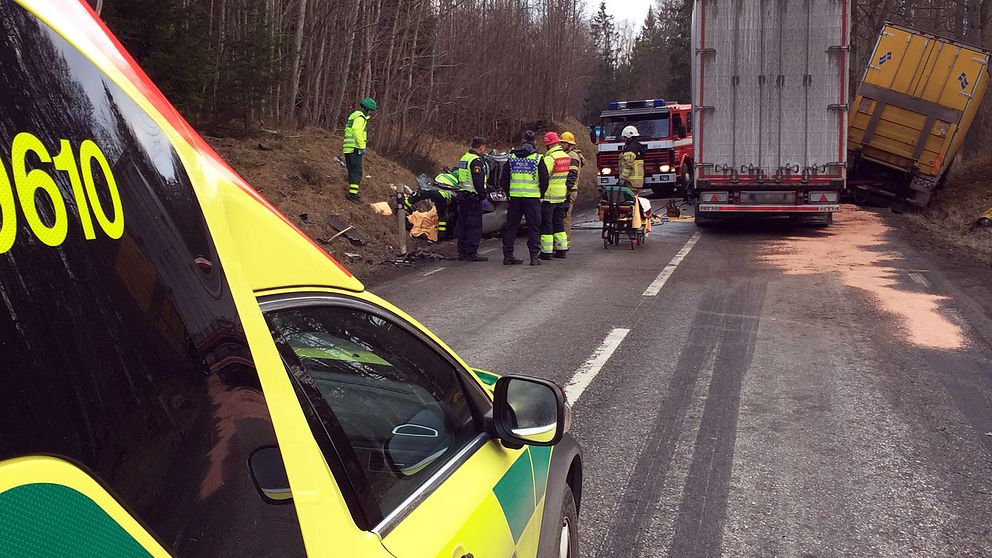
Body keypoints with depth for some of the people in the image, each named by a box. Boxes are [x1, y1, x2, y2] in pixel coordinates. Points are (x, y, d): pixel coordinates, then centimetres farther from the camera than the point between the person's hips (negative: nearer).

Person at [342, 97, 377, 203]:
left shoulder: (354, 115, 23)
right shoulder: (360, 117, -10)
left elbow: (347, 131, 27)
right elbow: (357, 133, -21)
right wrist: (362, 147, -20)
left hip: (348, 149, 10)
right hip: (355, 149, -10)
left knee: (352, 171, 17)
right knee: (356, 172, -11)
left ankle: (352, 192, 24)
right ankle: (353, 194, -14)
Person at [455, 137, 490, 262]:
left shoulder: (464, 158, 17)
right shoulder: (476, 161, -14)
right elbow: (478, 181, -21)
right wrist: (483, 196, -16)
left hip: (462, 196, 10)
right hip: (473, 197, -10)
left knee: (463, 224, 12)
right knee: (474, 225, -6)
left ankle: (462, 252, 16)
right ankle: (471, 253, -7)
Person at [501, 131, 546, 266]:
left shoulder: (512, 157, 7)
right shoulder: (538, 158, -3)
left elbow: (505, 178, 10)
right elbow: (544, 179, -4)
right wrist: (541, 194, 10)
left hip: (515, 197, 3)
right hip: (532, 198, -3)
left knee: (511, 227, 9)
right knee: (533, 228, 3)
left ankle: (508, 256, 10)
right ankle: (535, 256, 1)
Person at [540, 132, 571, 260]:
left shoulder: (549, 158, -18)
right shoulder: (567, 157, 8)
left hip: (548, 197, -7)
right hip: (562, 196, 7)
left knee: (546, 224, -1)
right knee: (559, 223, 16)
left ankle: (546, 251, 0)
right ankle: (562, 249, 18)